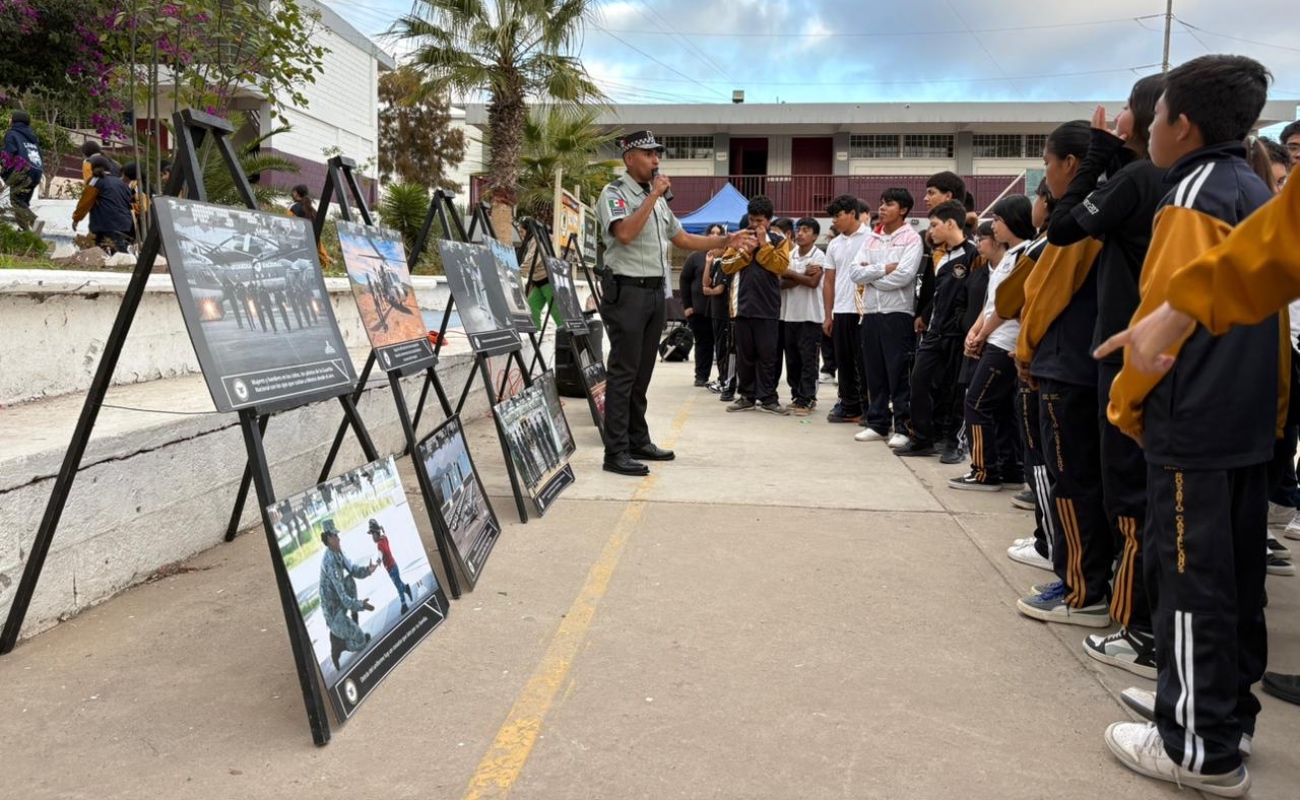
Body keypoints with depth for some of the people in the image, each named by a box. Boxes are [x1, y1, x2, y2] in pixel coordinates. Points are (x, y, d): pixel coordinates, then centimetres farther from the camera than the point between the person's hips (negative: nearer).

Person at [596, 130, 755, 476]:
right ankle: (616, 453, -6)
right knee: (623, 373, -8)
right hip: (626, 292, -8)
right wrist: (653, 196, -19)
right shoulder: (614, 194, -7)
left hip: (655, 292, 8)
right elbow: (625, 233, -24)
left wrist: (726, 241, 14)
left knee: (642, 373, 13)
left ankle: (638, 441, 21)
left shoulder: (657, 198, 18)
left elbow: (683, 239, 22)